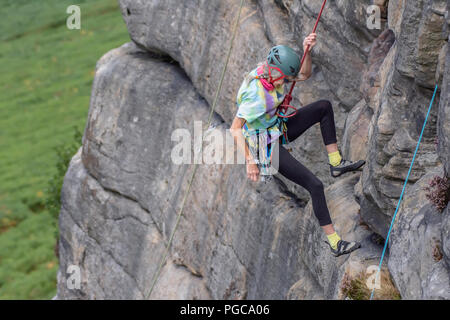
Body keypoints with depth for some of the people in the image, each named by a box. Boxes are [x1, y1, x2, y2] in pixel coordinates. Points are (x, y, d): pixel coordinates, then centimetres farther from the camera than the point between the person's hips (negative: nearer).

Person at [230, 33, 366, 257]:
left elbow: (304, 75, 7)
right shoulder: (256, 94, -32)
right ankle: (335, 244, -8)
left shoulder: (270, 72, -6)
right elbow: (235, 129, -36)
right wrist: (249, 162, -40)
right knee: (315, 185, -14)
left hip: (279, 131, 9)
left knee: (324, 107, 7)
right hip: (267, 147, -9)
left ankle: (336, 163, 9)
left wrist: (307, 51, -12)